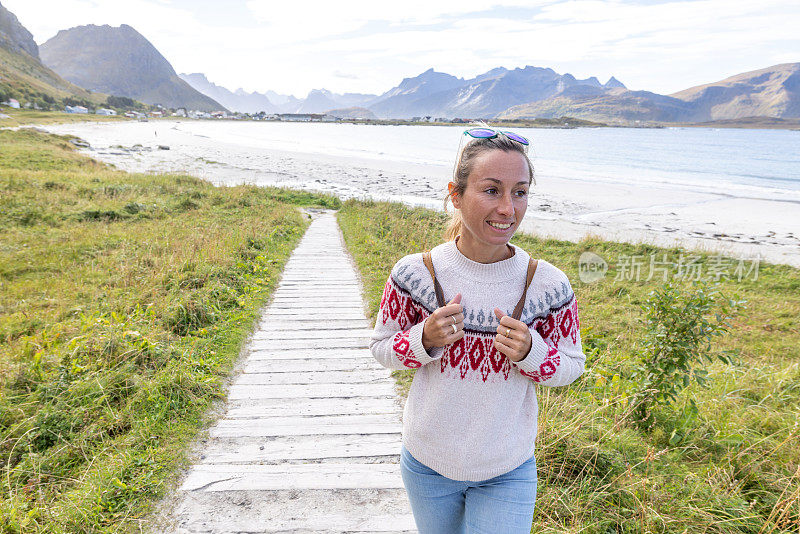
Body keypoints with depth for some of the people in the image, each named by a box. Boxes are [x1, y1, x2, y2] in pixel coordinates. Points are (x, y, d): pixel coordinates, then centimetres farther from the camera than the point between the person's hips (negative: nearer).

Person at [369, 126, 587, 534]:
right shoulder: (415, 274, -16)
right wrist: (425, 340, -24)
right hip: (427, 463, 1)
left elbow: (572, 366, -2)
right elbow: (380, 346, -3)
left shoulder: (548, 285, -15)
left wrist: (530, 352, -24)